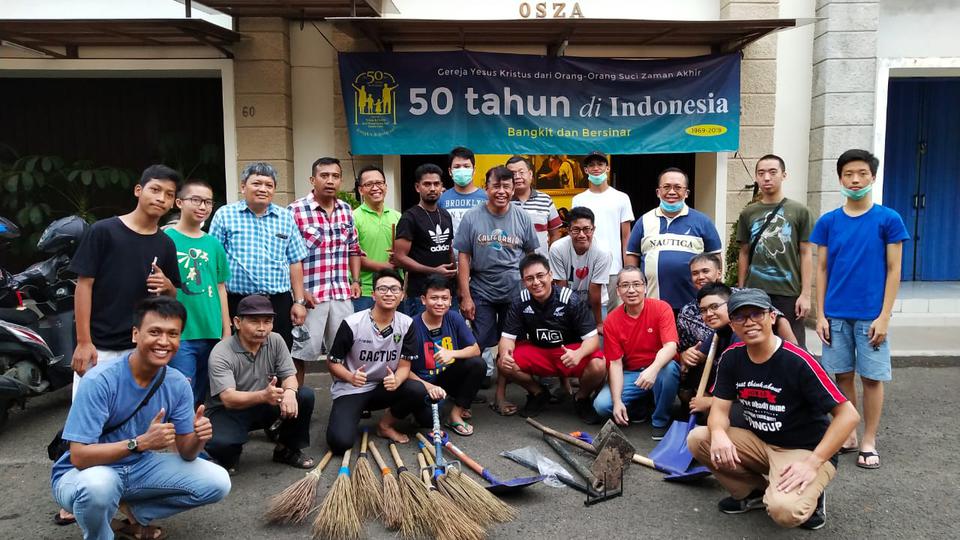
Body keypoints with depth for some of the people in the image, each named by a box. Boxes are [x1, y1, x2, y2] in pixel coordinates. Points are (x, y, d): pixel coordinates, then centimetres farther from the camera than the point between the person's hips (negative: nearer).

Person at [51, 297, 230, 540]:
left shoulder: (178, 385, -9)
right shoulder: (100, 380, -24)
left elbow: (185, 453, -5)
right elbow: (79, 456, -27)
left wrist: (198, 438, -29)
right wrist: (140, 442, -38)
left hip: (139, 467, 5)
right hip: (85, 472, -5)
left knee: (218, 482, -9)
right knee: (99, 485, -40)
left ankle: (134, 513, 9)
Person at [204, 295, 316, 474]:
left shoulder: (275, 341, -7)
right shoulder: (221, 354, -23)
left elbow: (289, 376, -7)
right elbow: (228, 399, -33)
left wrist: (289, 391, -34)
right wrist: (263, 395, -52)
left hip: (264, 408, 5)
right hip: (228, 412, -5)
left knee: (305, 396, -19)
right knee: (219, 443, -36)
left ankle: (287, 449, 5)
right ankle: (229, 457, 5)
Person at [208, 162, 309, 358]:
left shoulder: (286, 218, 11)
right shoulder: (225, 215, 3)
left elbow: (295, 262, 11)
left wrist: (299, 301, 6)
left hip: (279, 303, 3)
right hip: (237, 303, -2)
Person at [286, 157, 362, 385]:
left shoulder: (346, 210, 10)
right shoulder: (295, 210, -8)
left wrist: (355, 281, 9)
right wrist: (299, 290, -14)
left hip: (342, 294, 5)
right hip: (310, 294, -5)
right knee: (301, 352, 1)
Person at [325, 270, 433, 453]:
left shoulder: (406, 324, -6)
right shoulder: (352, 324, -15)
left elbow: (404, 365, -5)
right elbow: (333, 362, -7)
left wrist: (396, 381, -28)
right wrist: (351, 377, -29)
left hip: (384, 387, 3)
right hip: (349, 390, -3)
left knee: (419, 391, -27)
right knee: (340, 442, -25)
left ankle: (386, 425, 1)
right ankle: (353, 414, 11)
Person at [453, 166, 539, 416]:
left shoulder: (522, 218, 1)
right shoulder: (472, 218, -4)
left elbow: (532, 255, 9)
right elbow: (463, 258, -3)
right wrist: (465, 296, -7)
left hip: (515, 292, 2)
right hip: (481, 293, -2)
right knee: (476, 346, 1)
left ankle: (500, 396, 22)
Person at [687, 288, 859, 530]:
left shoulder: (798, 361, -23)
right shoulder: (731, 357, -4)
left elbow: (848, 415, -21)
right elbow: (719, 409, -4)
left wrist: (812, 463, -27)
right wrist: (719, 434, -28)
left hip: (806, 451, -6)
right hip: (759, 443, 6)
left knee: (783, 510, -33)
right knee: (697, 439, -14)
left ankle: (809, 496, 4)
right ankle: (753, 492, 6)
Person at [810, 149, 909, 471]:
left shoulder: (888, 220, -2)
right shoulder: (828, 222, 4)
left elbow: (893, 270, -2)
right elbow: (822, 269, 6)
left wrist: (884, 317, -8)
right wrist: (821, 315, 1)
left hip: (871, 315, -2)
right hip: (836, 315, 2)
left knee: (871, 377, 4)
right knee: (843, 375, 10)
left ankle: (869, 441, 18)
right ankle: (846, 435, 24)